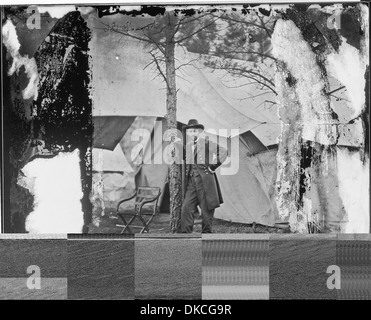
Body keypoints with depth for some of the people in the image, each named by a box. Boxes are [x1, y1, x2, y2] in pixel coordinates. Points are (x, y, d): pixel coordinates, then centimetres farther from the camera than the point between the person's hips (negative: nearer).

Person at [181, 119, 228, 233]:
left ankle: (207, 233, 13)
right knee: (186, 208, -5)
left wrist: (213, 166, -7)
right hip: (191, 180, 5)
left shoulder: (206, 143, -4)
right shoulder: (187, 146, 14)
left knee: (207, 210, 2)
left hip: (205, 180, -5)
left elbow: (223, 152, -8)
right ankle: (185, 233, -2)